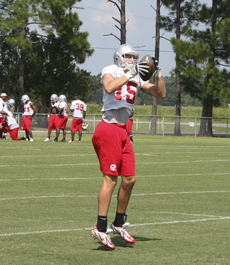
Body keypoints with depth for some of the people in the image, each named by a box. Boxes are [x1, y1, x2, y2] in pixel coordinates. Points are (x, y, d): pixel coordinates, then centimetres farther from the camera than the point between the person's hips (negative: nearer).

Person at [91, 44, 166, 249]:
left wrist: (158, 74, 7)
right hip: (108, 128, -8)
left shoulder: (137, 79, 18)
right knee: (110, 178, -10)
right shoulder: (110, 71, -1)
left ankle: (119, 224, 22)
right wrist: (128, 74, -19)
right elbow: (109, 88, -24)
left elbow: (161, 94, 19)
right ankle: (101, 228, -8)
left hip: (122, 131, 8)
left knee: (129, 180, 8)